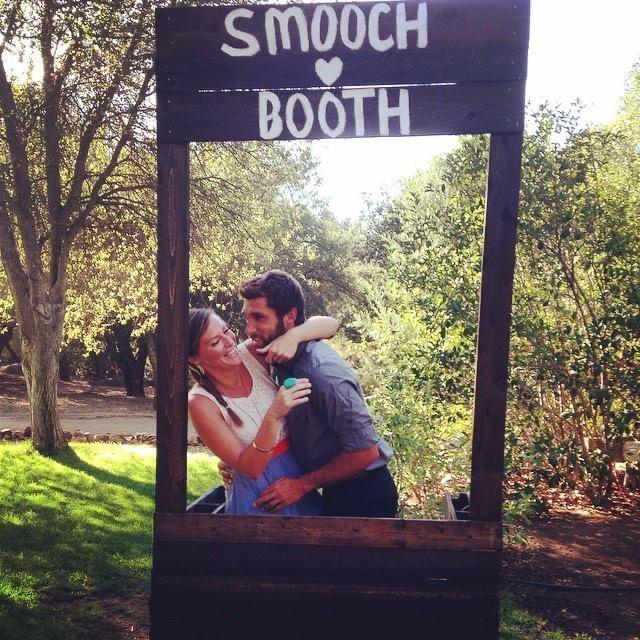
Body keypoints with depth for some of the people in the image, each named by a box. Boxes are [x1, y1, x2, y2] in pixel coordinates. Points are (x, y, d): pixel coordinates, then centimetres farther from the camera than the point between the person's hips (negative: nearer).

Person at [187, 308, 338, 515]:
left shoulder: (252, 353, -13)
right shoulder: (201, 402, -21)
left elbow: (329, 324, -12)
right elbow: (249, 468, -22)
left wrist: (292, 335, -33)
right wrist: (273, 416, -36)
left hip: (300, 474, 4)